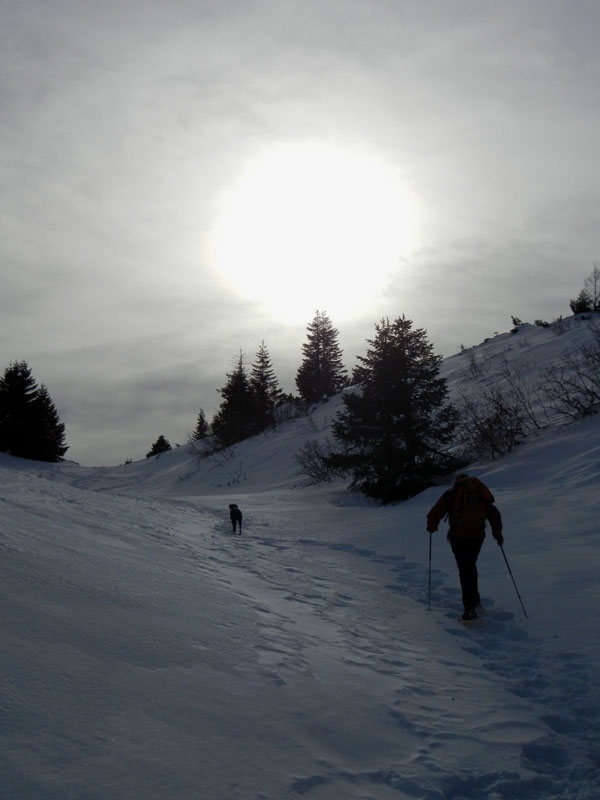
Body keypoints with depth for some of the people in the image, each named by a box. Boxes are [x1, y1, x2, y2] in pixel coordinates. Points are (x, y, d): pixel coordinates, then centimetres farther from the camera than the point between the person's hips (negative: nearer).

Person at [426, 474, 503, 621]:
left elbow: (435, 513, 3)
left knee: (465, 570, 0)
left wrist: (431, 527, 20)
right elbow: (494, 515, 16)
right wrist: (497, 534, 25)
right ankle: (475, 599, 30)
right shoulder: (481, 496, 18)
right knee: (471, 566, 22)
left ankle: (470, 607, -5)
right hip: (477, 536, 3)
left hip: (458, 536, -3)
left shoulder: (451, 494, 7)